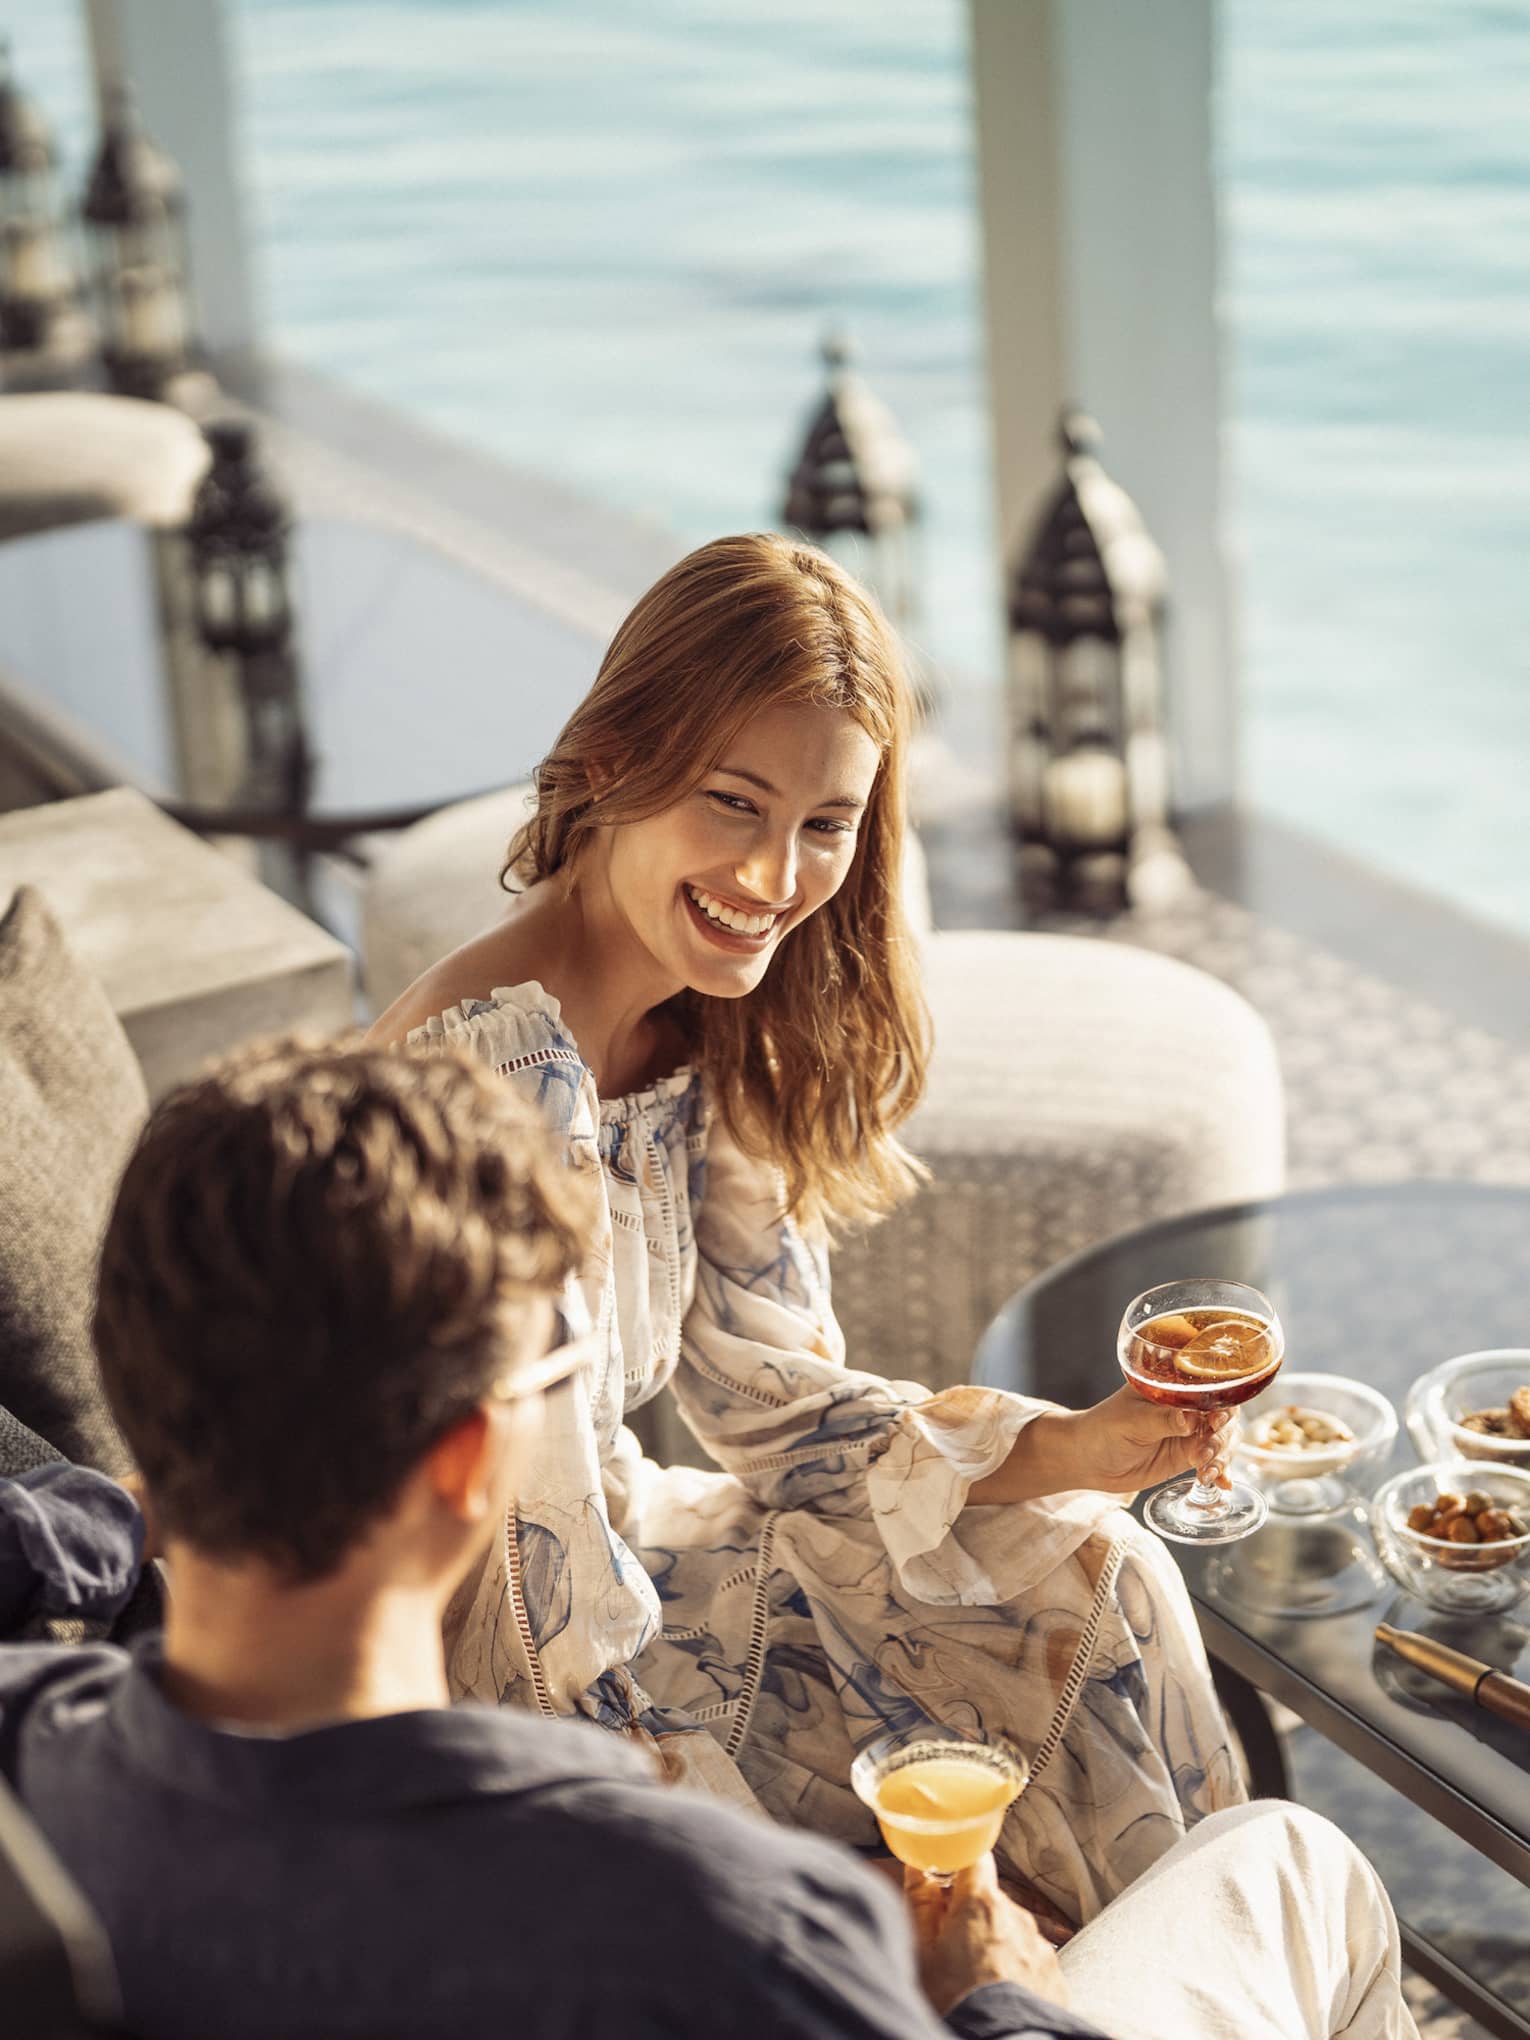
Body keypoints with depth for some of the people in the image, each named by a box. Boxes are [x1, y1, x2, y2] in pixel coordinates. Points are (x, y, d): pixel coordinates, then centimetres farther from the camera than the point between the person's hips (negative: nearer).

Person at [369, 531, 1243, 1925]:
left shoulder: (697, 1033, -2)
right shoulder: (509, 1075, -29)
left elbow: (764, 1393, 4)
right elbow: (551, 1616, -28)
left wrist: (1065, 1451, -9)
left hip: (614, 1562, 8)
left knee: (1091, 1571, 3)